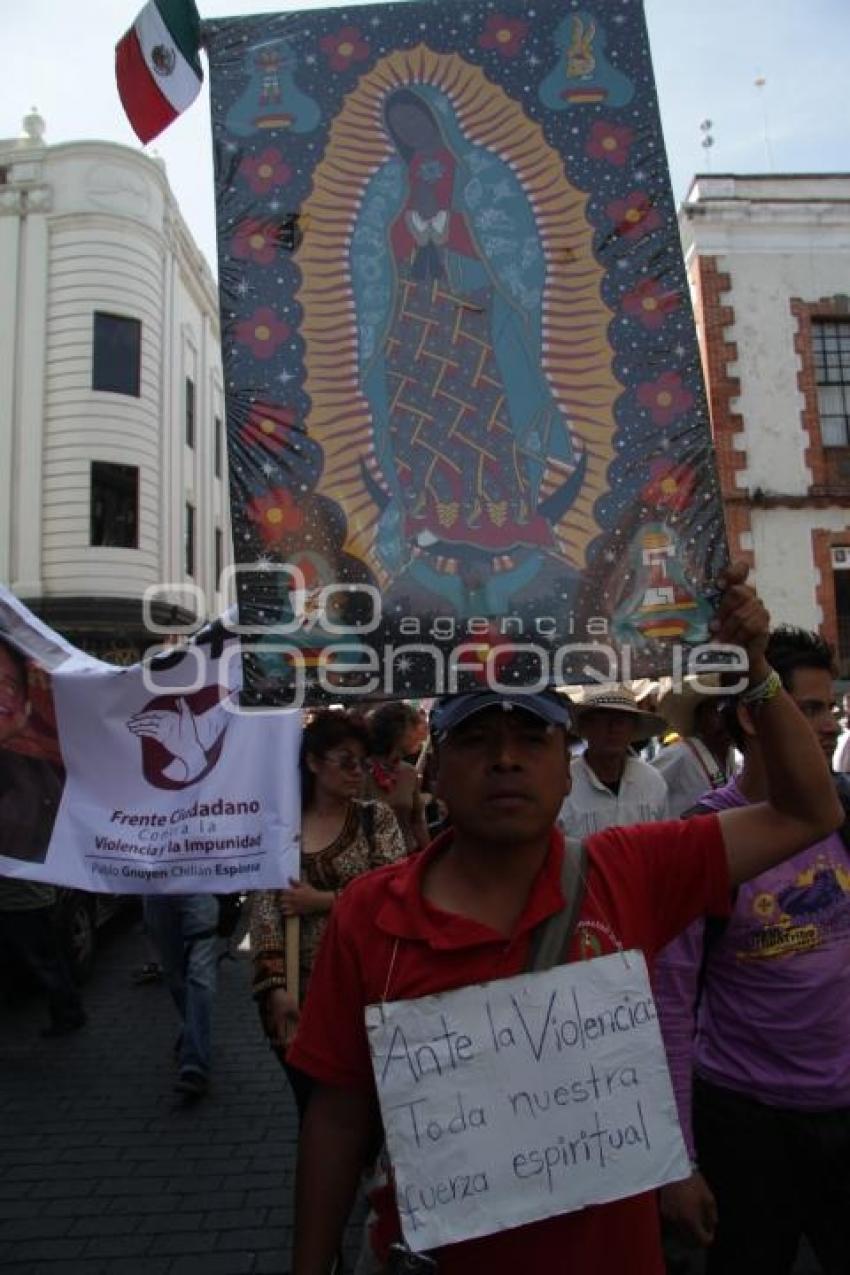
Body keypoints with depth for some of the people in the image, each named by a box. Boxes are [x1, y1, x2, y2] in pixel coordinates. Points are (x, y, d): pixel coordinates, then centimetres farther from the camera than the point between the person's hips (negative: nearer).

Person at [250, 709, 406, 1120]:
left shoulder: (377, 818, 1)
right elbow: (265, 910, -4)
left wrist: (322, 901, -11)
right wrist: (276, 988, -13)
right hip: (298, 992, 1)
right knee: (313, 1110, 13)